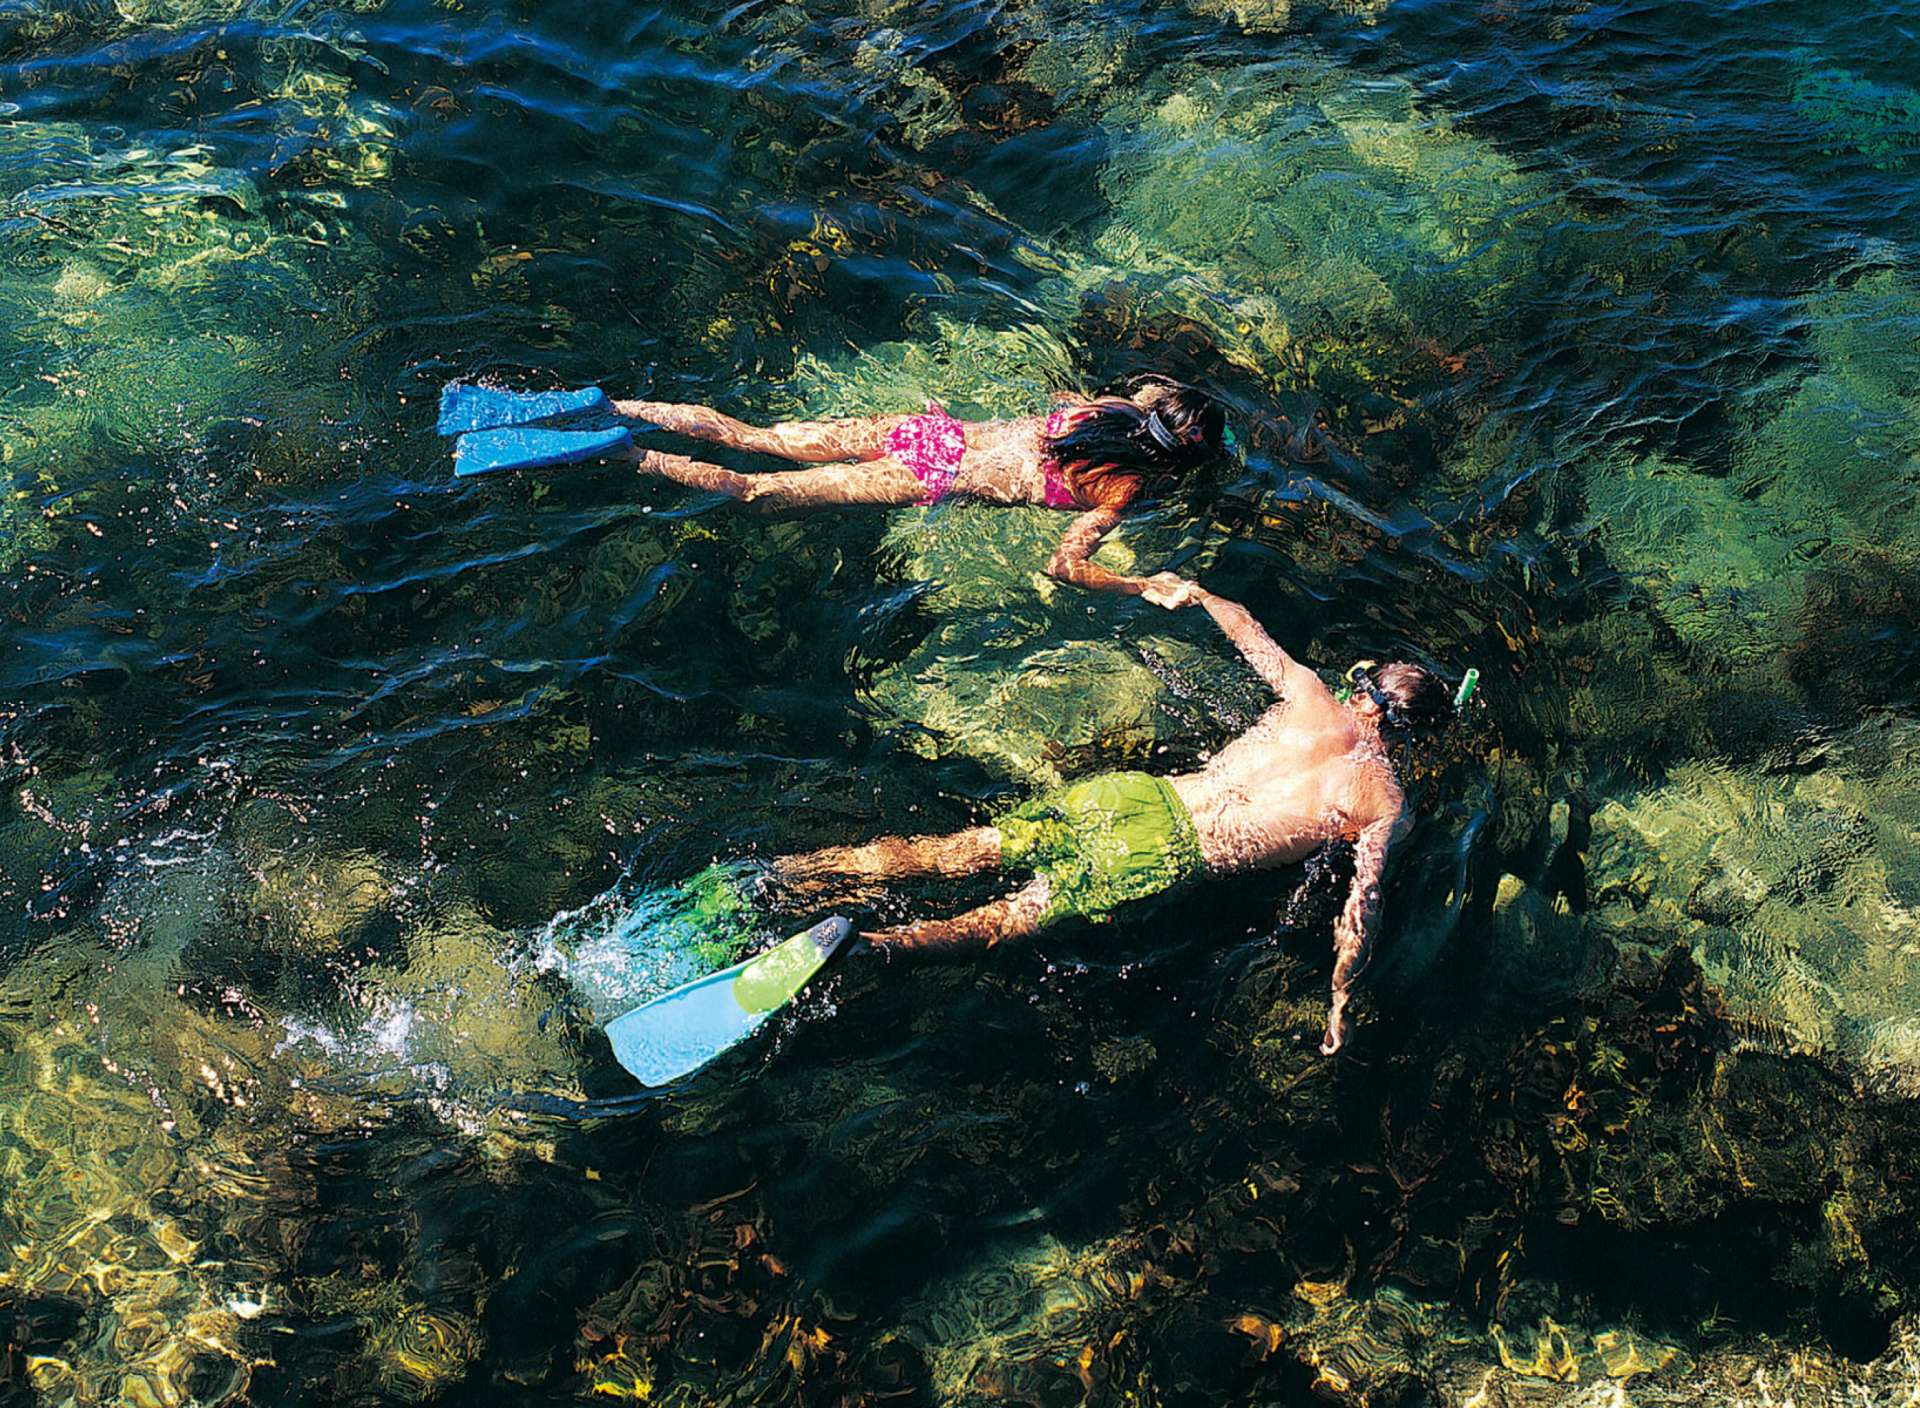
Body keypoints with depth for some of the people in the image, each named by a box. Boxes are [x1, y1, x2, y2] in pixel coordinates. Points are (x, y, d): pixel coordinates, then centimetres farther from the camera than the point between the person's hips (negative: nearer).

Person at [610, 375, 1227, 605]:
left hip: (932, 429, 6)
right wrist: (1145, 587, -15)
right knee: (759, 488, -3)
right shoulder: (1118, 491, -13)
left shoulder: (1110, 406, 5)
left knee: (750, 436, 7)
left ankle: (613, 411, 6)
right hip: (938, 481, -5)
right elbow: (1064, 565, -18)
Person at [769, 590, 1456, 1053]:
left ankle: (812, 868, -8)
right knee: (1006, 920, -12)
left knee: (960, 851, 1)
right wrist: (1340, 999, 1)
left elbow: (1242, 625, 26)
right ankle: (861, 944, -29)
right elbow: (1364, 900, -6)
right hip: (1174, 854, -4)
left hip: (1139, 792, 4)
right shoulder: (1387, 805, 2)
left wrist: (1190, 590, 46)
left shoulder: (1310, 694, 13)